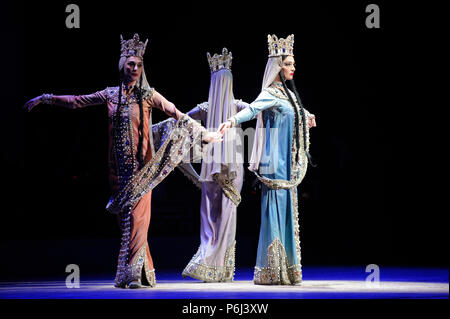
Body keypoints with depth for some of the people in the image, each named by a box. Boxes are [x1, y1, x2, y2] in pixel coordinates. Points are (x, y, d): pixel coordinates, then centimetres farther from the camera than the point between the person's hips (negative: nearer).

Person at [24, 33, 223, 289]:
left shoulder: (147, 95, 1)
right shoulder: (111, 94, 9)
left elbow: (177, 115, 2)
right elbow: (76, 102, 16)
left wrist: (204, 134, -1)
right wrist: (46, 99, 17)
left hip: (140, 165, -4)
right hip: (119, 166, 4)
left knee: (137, 215, -11)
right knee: (125, 217, 4)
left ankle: (133, 273, -13)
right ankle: (144, 271, 10)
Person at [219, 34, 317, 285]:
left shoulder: (288, 94, 16)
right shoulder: (270, 93, -10)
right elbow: (253, 109, -30)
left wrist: (306, 116, 60)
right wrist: (232, 121, -48)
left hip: (289, 165, 9)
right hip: (275, 163, -9)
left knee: (288, 212, 9)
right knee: (275, 211, -8)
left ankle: (286, 269, 14)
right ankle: (271, 271, -5)